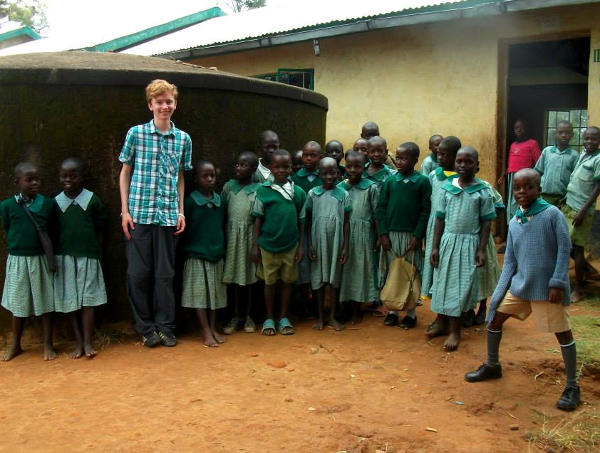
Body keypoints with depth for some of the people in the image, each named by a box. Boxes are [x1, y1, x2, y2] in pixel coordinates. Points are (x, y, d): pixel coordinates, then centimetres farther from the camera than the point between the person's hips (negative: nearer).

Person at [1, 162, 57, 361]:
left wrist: (49, 253, -2)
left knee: (45, 302, 7)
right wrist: (17, 247, -2)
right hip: (17, 260, 0)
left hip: (41, 259, 0)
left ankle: (48, 344, 20)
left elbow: (52, 231, 3)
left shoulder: (48, 204, -3)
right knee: (18, 305, 12)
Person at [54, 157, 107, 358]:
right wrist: (54, 257, 1)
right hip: (64, 257, 2)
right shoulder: (56, 202, 3)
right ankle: (78, 342, 14)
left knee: (87, 300, -1)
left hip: (87, 257, -2)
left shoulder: (92, 200, -2)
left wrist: (95, 251, -1)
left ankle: (87, 342, 5)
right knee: (70, 301, 5)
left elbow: (100, 228, 3)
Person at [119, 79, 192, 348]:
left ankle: (165, 326, 19)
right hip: (139, 213, -2)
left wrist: (181, 211, 7)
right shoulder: (136, 133, 0)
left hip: (168, 214, 2)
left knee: (166, 273, 7)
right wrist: (125, 210, -2)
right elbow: (125, 172, 4)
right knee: (139, 272, 3)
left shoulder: (183, 139, 7)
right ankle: (146, 328, 17)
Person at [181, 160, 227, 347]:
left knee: (215, 292, 10)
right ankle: (206, 332, 6)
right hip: (196, 255, -4)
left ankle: (213, 328, 21)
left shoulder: (220, 201, 6)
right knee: (200, 293, -1)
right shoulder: (190, 201, -7)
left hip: (216, 255, 4)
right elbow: (183, 230, -4)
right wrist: (185, 249, -5)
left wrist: (223, 248, 11)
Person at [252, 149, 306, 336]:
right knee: (269, 282, 10)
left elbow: (301, 221, 5)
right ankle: (269, 319, 23)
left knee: (287, 281, 11)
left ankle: (284, 318, 24)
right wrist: (255, 245, -3)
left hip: (290, 245, 1)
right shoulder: (263, 190, -5)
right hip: (268, 245, -1)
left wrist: (300, 246, 3)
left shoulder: (298, 192, 0)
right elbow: (258, 219, -1)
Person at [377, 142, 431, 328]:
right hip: (391, 234, 2)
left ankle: (411, 312, 17)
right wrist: (383, 234, -4)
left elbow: (426, 211, -4)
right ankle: (392, 309, 19)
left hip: (411, 235, -2)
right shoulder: (390, 181, 3)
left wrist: (418, 236, -9)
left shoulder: (422, 181, -3)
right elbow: (381, 208, 3)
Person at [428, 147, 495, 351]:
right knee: (443, 281, 11)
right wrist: (435, 247, 0)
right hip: (448, 240, 3)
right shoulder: (447, 188, 0)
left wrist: (481, 250, -7)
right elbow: (440, 218, 3)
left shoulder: (483, 191, -5)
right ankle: (441, 322, 29)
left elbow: (486, 223, -2)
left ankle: (455, 330, 15)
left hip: (469, 243, -2)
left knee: (461, 285, 3)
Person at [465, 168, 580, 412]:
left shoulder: (552, 214, -11)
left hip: (548, 288, -6)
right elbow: (510, 260, 9)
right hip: (520, 284, 6)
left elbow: (564, 249, -10)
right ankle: (492, 366, 30)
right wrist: (500, 292, 5)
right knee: (494, 318, 9)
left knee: (562, 333, 1)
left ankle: (572, 387, 16)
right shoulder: (514, 222, 4)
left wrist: (557, 283, -15)